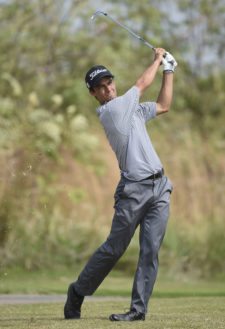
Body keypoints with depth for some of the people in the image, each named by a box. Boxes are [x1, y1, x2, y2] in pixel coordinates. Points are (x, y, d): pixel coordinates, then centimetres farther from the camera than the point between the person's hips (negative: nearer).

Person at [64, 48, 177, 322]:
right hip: (134, 189, -7)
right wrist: (157, 59, 15)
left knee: (150, 251, -2)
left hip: (160, 187, 7)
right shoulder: (107, 111, -6)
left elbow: (163, 106, 28)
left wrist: (169, 71, 24)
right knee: (114, 248, -3)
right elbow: (143, 83, 0)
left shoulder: (132, 109, 18)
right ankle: (78, 291, 13)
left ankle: (139, 308, -3)